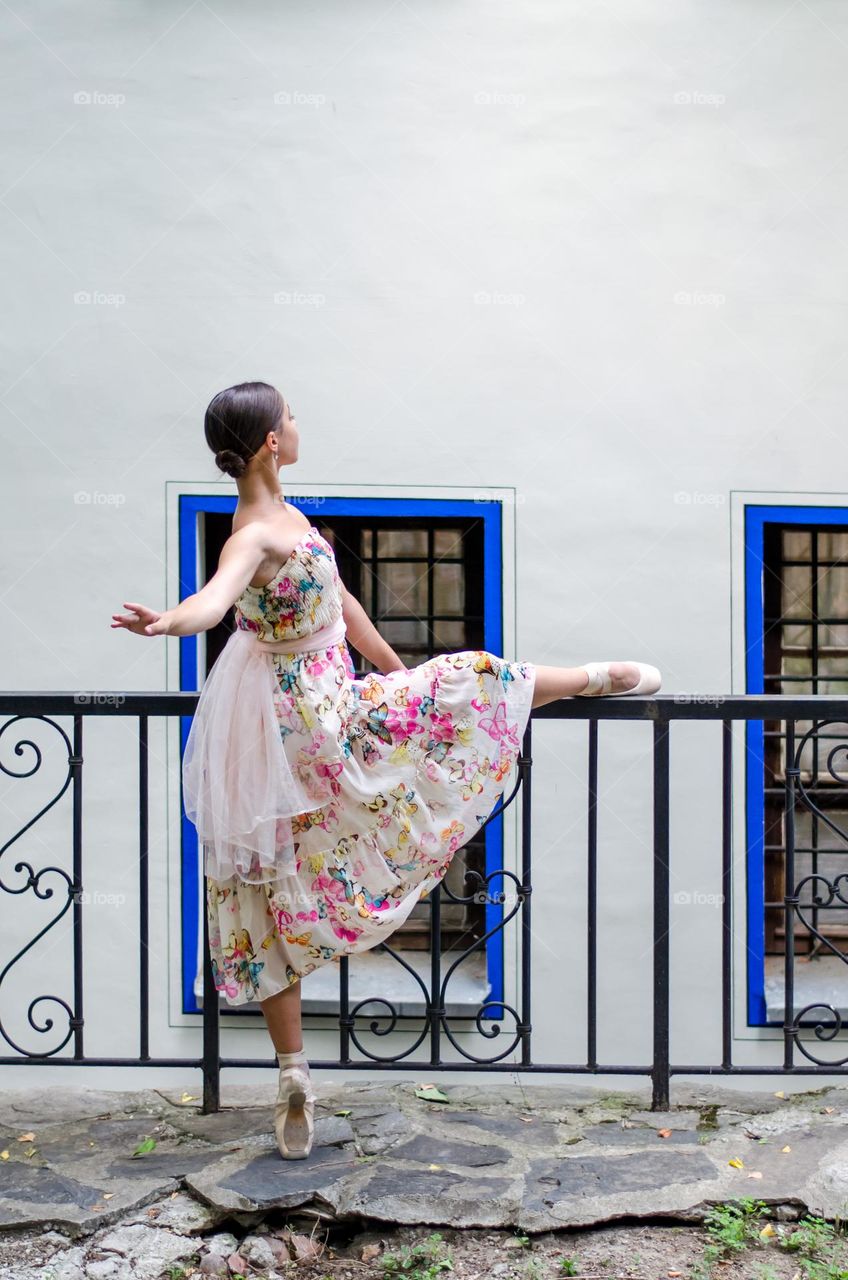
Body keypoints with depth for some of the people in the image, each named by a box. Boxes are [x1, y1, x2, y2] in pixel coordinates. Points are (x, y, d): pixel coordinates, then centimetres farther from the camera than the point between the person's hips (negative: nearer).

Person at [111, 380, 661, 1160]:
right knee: (469, 683, 4)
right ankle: (603, 678, 31)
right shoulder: (256, 533, -22)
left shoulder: (282, 513, 7)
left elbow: (337, 600, 15)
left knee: (283, 898, 12)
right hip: (312, 723, -9)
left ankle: (294, 1076, 22)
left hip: (314, 713, 9)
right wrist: (168, 623, -65)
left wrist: (397, 672, 21)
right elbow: (215, 596, -43)